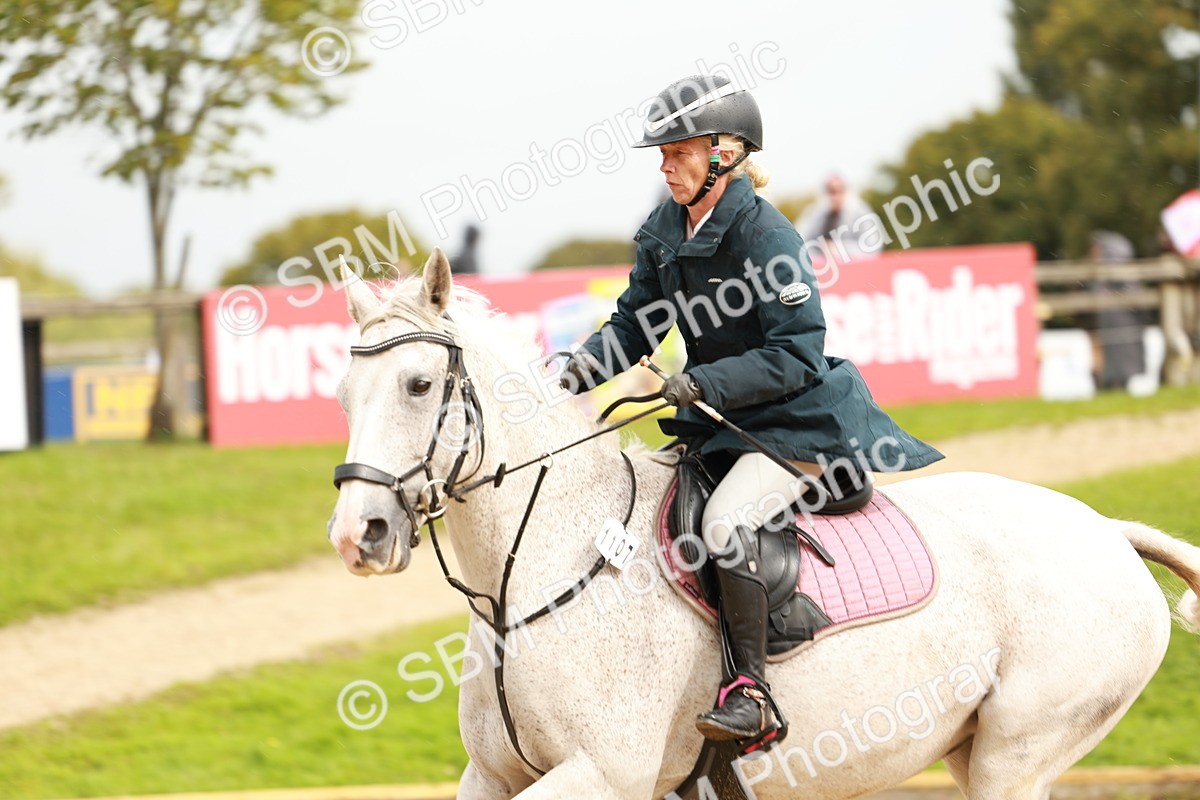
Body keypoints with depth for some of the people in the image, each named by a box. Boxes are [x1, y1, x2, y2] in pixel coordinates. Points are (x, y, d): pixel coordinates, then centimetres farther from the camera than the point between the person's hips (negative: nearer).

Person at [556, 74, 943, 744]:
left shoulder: (765, 236, -21)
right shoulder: (664, 232, 3)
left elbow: (796, 356, -23)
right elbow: (635, 324, 8)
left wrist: (701, 384, -32)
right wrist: (586, 366, -13)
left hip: (801, 422, -9)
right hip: (720, 420, 9)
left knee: (726, 519, -30)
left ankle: (751, 694, -25)